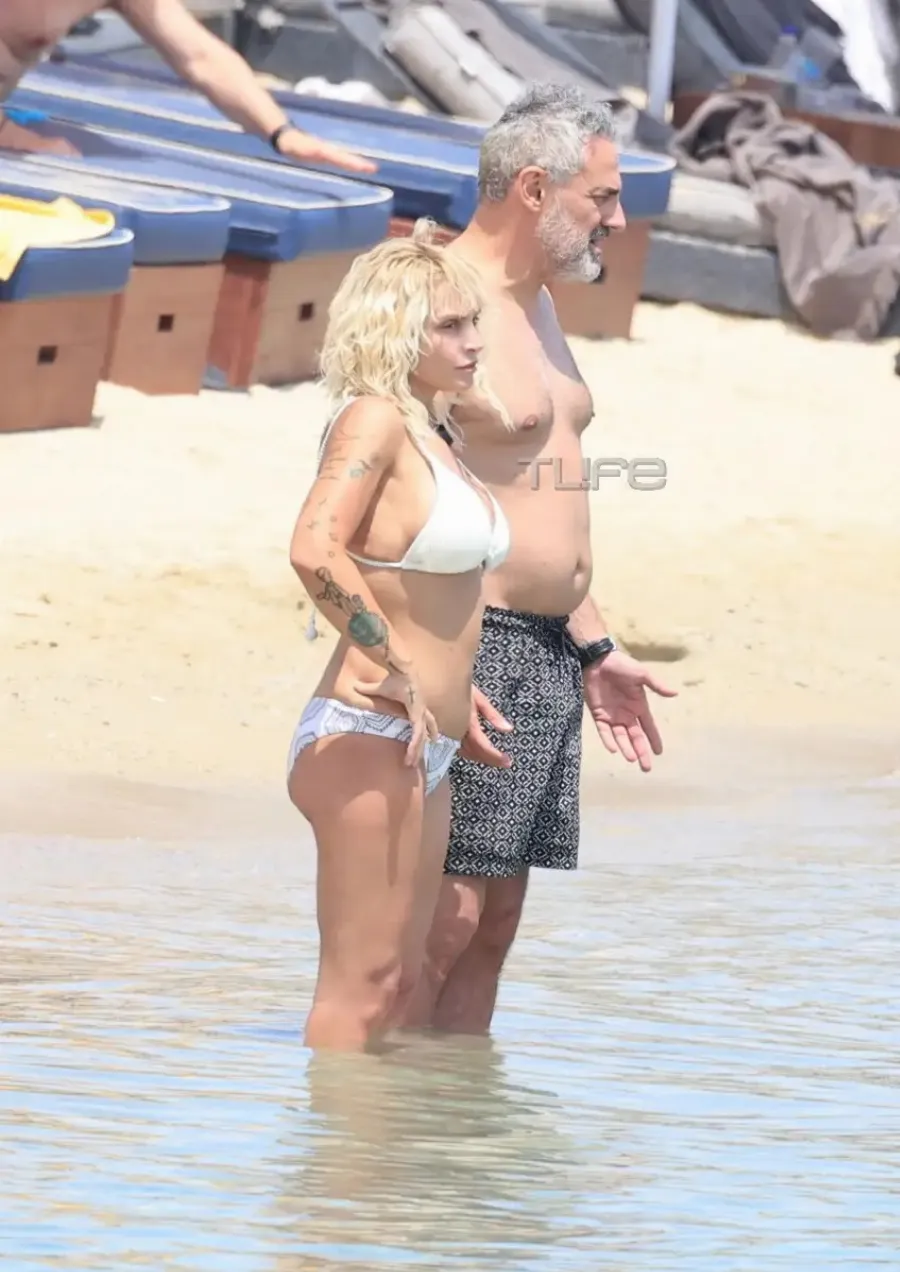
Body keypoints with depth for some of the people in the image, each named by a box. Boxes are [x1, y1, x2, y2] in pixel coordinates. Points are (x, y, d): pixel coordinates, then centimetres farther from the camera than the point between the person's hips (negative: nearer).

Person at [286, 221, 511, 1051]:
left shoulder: (433, 430, 15)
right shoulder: (374, 420, -13)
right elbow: (314, 549, -29)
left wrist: (454, 689, 25)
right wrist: (397, 673, -23)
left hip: (423, 750, 10)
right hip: (366, 736, -10)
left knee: (396, 983, 13)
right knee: (358, 982, -9)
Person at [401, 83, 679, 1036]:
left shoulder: (534, 306, 18)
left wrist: (594, 646, 26)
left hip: (548, 659, 10)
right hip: (468, 650, -10)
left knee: (493, 926, 9)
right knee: (442, 921, -11)